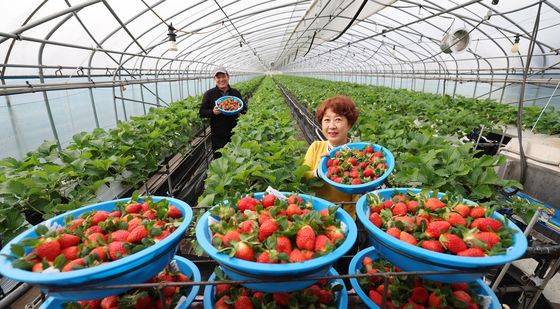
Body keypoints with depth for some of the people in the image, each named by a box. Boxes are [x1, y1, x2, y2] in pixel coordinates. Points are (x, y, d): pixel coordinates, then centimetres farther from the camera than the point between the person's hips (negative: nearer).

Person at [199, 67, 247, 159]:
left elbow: (244, 109, 17)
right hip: (218, 136, -2)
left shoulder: (236, 93, 8)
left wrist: (241, 108, -8)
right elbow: (202, 112, 0)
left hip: (234, 134, 3)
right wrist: (212, 112, -21)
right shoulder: (209, 94, -1)